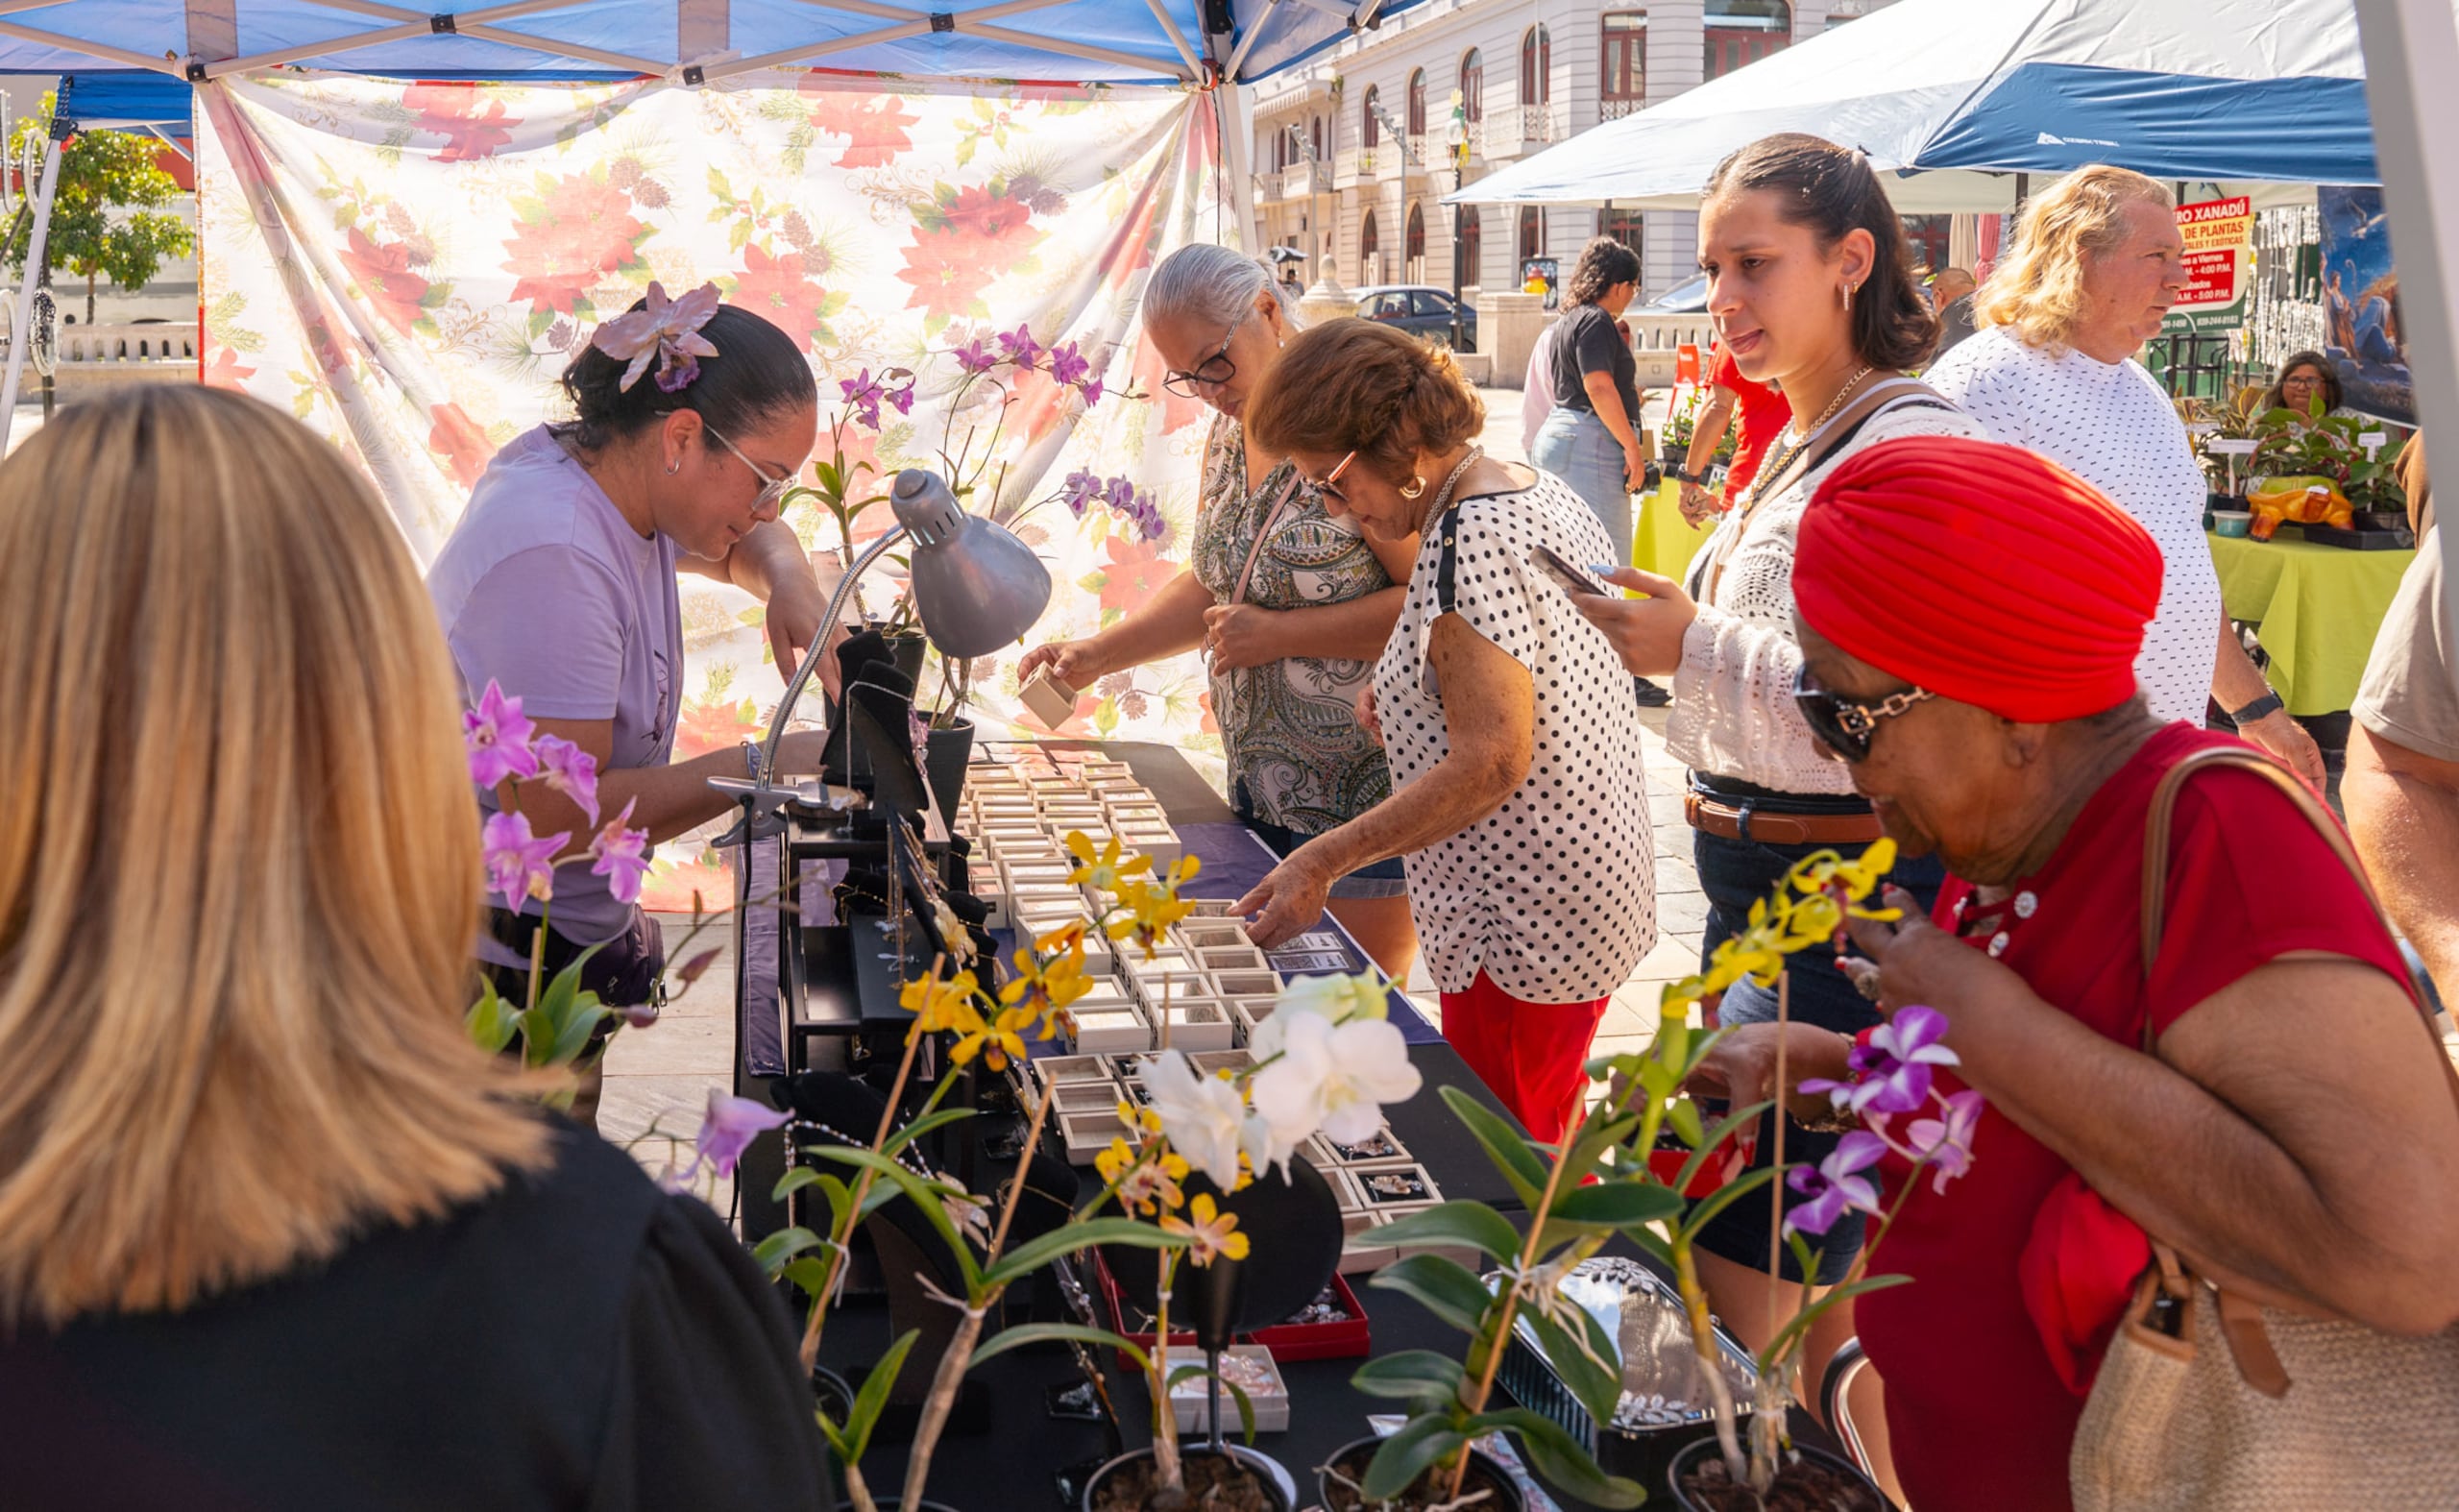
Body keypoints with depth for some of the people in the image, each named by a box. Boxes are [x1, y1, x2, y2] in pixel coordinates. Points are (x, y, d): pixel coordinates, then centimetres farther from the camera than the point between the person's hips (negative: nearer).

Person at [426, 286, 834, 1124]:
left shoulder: (608, 475, 4)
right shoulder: (550, 557, -25)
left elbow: (744, 541, 27)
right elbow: (556, 814, -28)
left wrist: (789, 581, 3)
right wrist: (758, 766, -23)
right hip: (498, 967, -10)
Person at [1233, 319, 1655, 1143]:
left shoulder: (1466, 539, -21)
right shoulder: (1546, 493, 8)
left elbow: (1492, 763, -24)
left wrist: (1320, 863, -21)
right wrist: (1411, 696, 10)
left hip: (1525, 925, -10)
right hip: (1593, 893, 10)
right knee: (1544, 1146, 20)